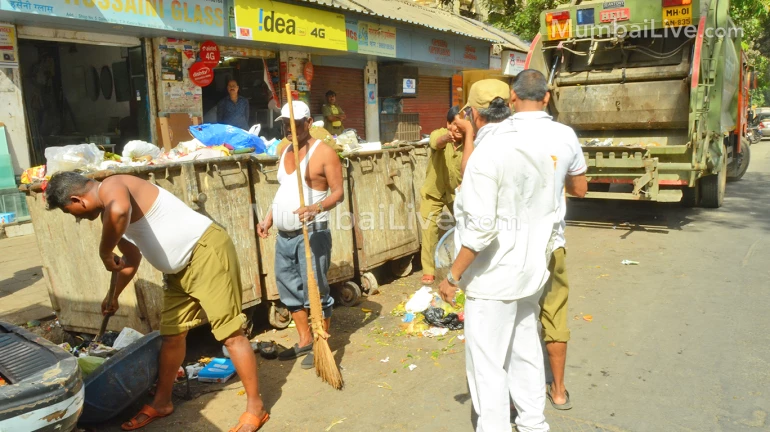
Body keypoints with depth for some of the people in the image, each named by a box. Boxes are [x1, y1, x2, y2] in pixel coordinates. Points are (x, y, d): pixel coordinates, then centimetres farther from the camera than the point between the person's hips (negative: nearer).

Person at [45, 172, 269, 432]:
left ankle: (255, 408, 2)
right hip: (180, 268, 10)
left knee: (230, 333, -7)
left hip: (207, 252, -10)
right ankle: (161, 403, 33)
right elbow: (132, 258, 28)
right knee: (172, 335, 17)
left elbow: (119, 212, -42)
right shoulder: (108, 213, 15)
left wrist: (104, 252, -25)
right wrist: (114, 296, 35)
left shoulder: (111, 187, -15)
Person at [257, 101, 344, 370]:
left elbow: (338, 192, -13)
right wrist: (269, 218, 15)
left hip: (312, 234, -8)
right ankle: (304, 341, 27)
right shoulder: (285, 153, 16)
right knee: (289, 289, 14)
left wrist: (317, 207, -30)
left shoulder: (323, 152, -8)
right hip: (283, 235, 8)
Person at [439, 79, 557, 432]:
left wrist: (452, 276, -15)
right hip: (529, 272, 8)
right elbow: (546, 214, 9)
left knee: (486, 362, 4)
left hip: (494, 277, -8)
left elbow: (480, 228, -24)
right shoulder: (536, 150, 5)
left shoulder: (485, 154, -19)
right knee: (525, 352, 20)